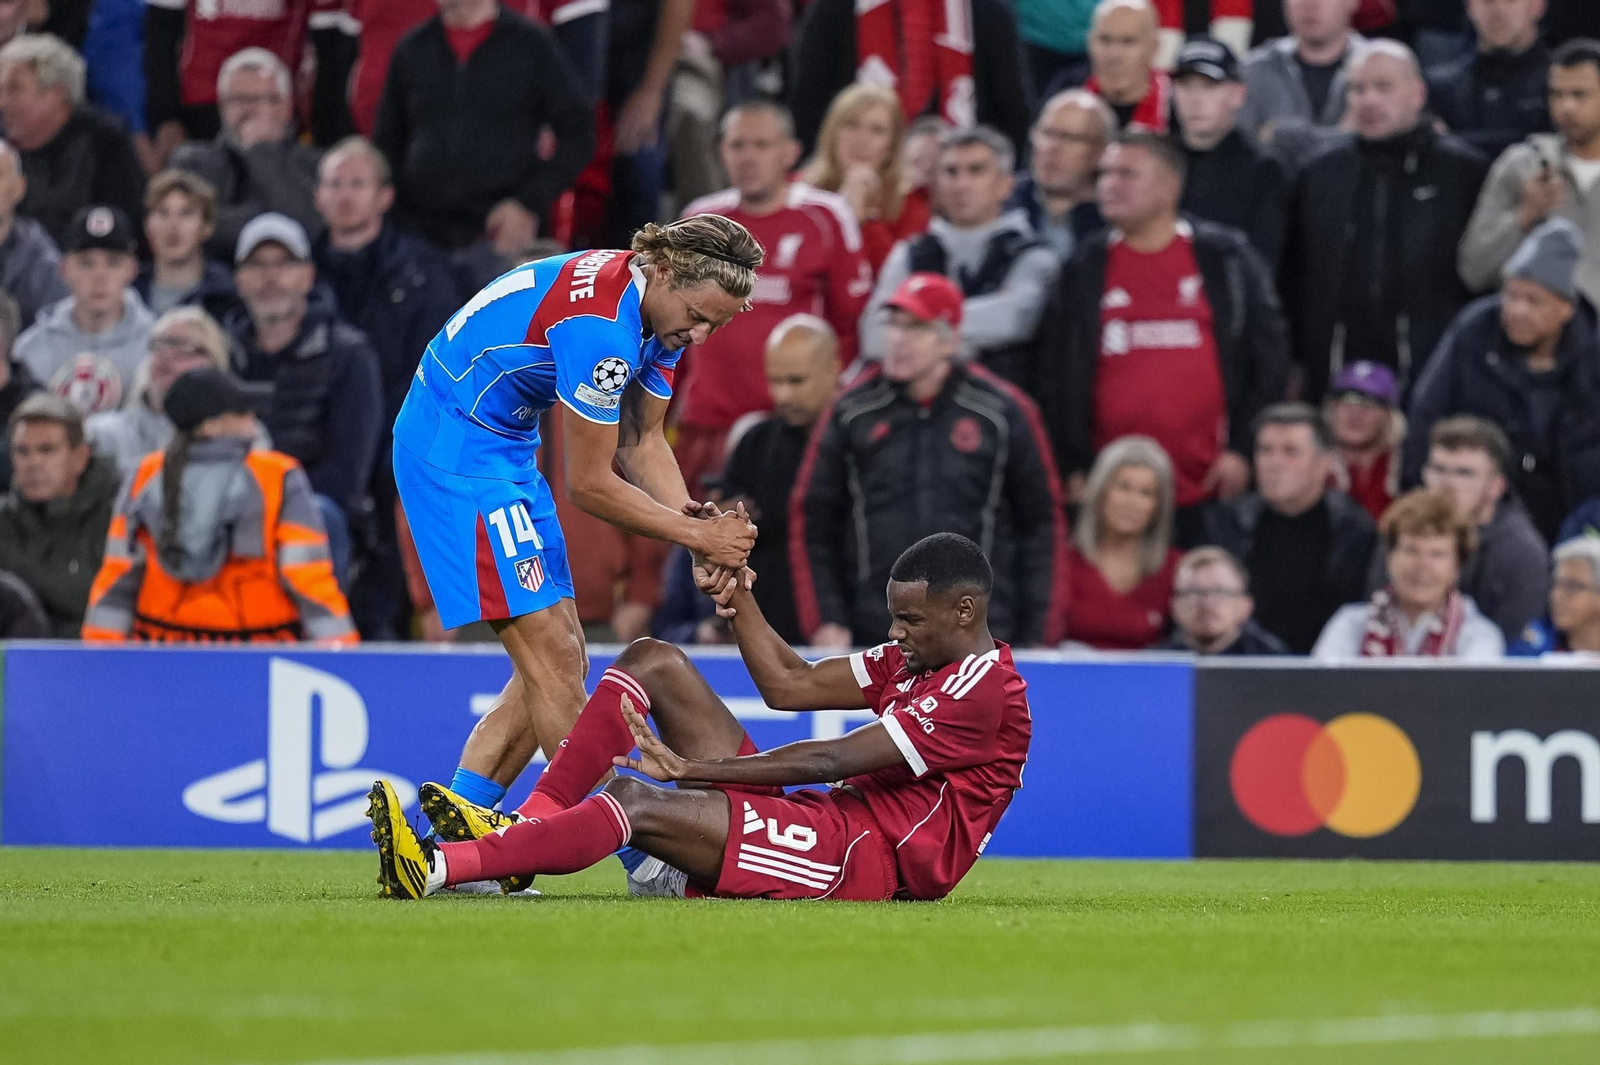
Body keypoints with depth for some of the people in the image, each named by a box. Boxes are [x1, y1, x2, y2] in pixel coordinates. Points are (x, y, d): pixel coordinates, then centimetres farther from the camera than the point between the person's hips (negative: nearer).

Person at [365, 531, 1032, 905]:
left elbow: (831, 760, -18)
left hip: (868, 859, -10)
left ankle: (434, 869, -37)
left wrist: (694, 767, -17)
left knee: (638, 802, -28)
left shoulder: (982, 690, -14)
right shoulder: (920, 660, 17)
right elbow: (789, 684, 19)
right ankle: (527, 830, -8)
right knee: (653, 662, 5)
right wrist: (737, 594, 7)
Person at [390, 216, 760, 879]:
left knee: (560, 662, 6)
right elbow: (587, 484, -22)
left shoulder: (664, 309, 1)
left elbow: (643, 442, 6)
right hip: (456, 448, -10)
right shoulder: (599, 325, -29)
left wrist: (701, 529, -9)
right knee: (551, 655, -12)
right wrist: (697, 534, -16)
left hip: (503, 449, 10)